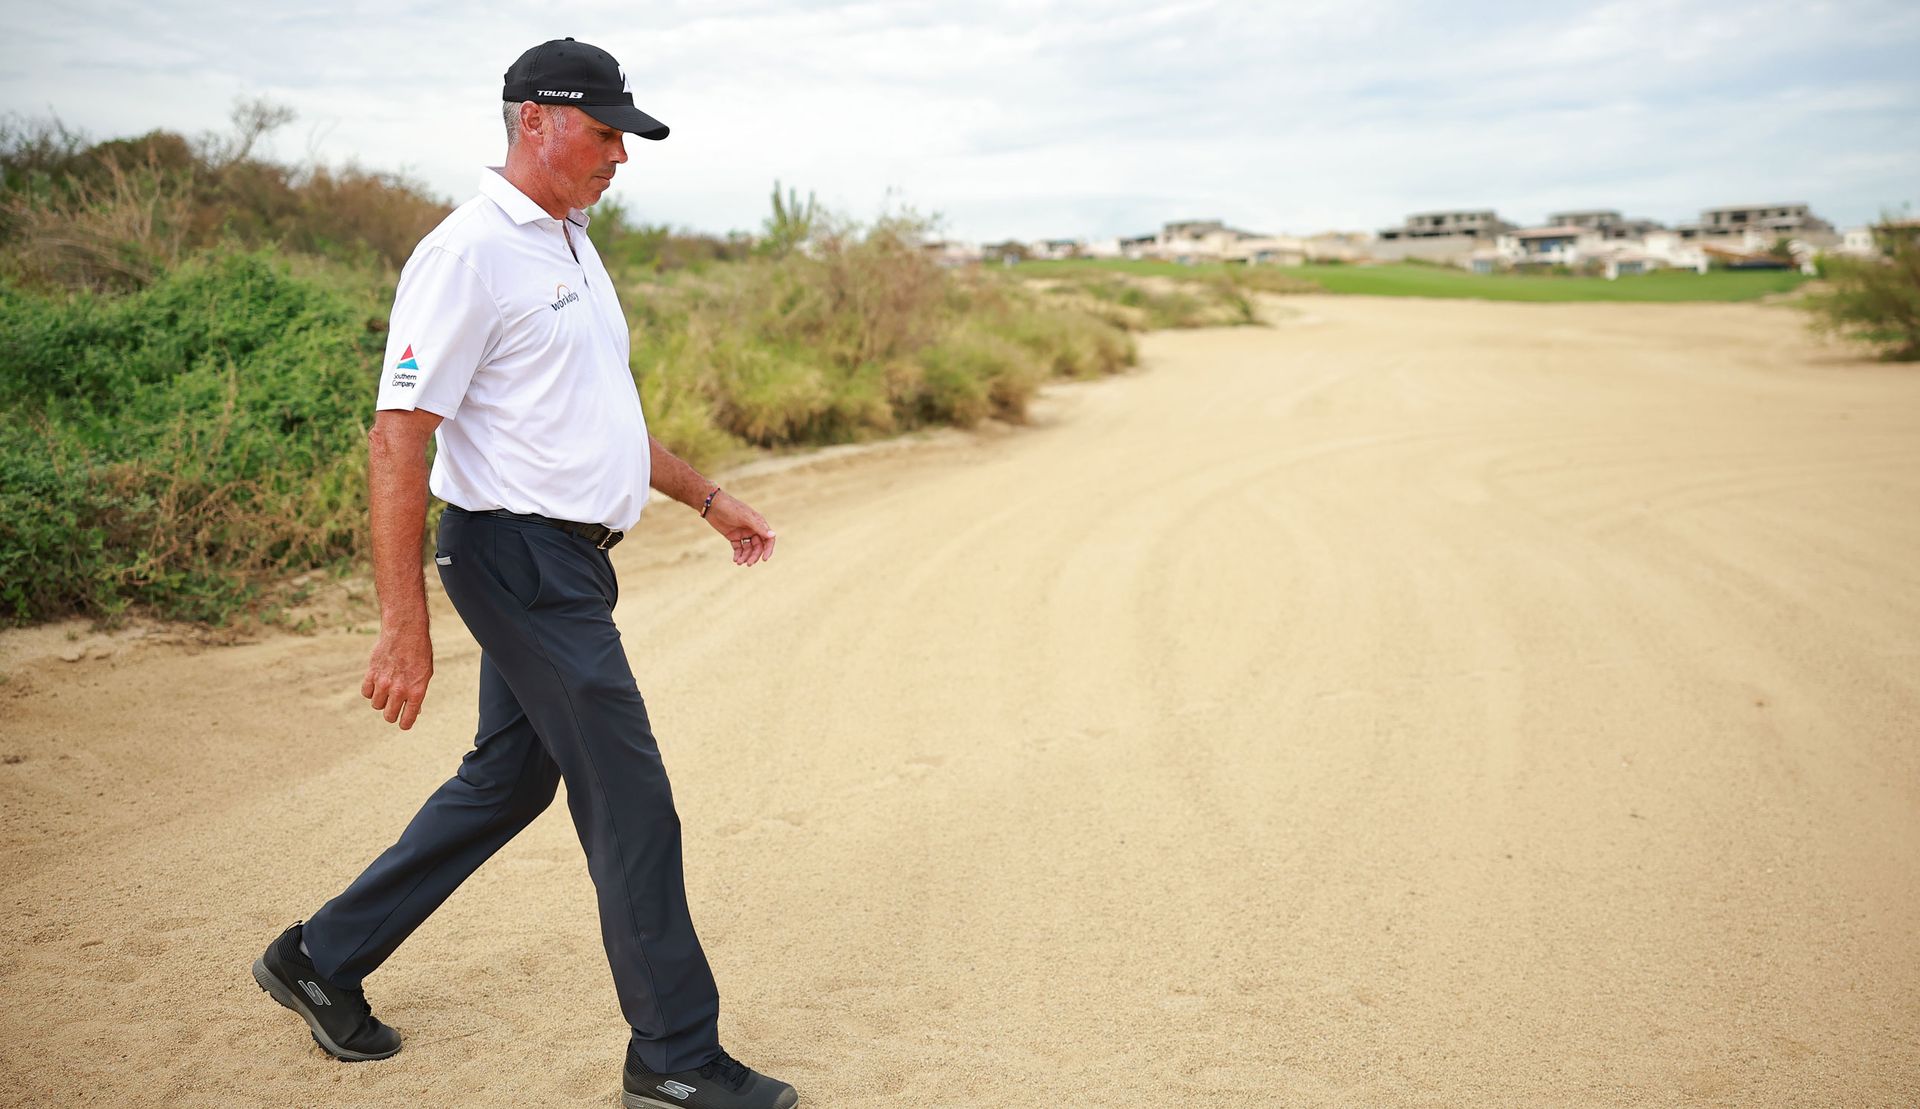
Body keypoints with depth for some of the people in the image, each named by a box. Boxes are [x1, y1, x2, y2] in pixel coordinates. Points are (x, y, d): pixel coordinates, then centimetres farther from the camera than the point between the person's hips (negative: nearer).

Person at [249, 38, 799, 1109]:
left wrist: (708, 496, 25)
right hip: (521, 560, -10)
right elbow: (398, 437, -20)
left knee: (509, 780, 18)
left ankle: (323, 959, 32)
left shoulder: (571, 245, 16)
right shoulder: (469, 253, -15)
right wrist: (406, 626, -24)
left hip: (567, 562, 10)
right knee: (632, 806, -5)